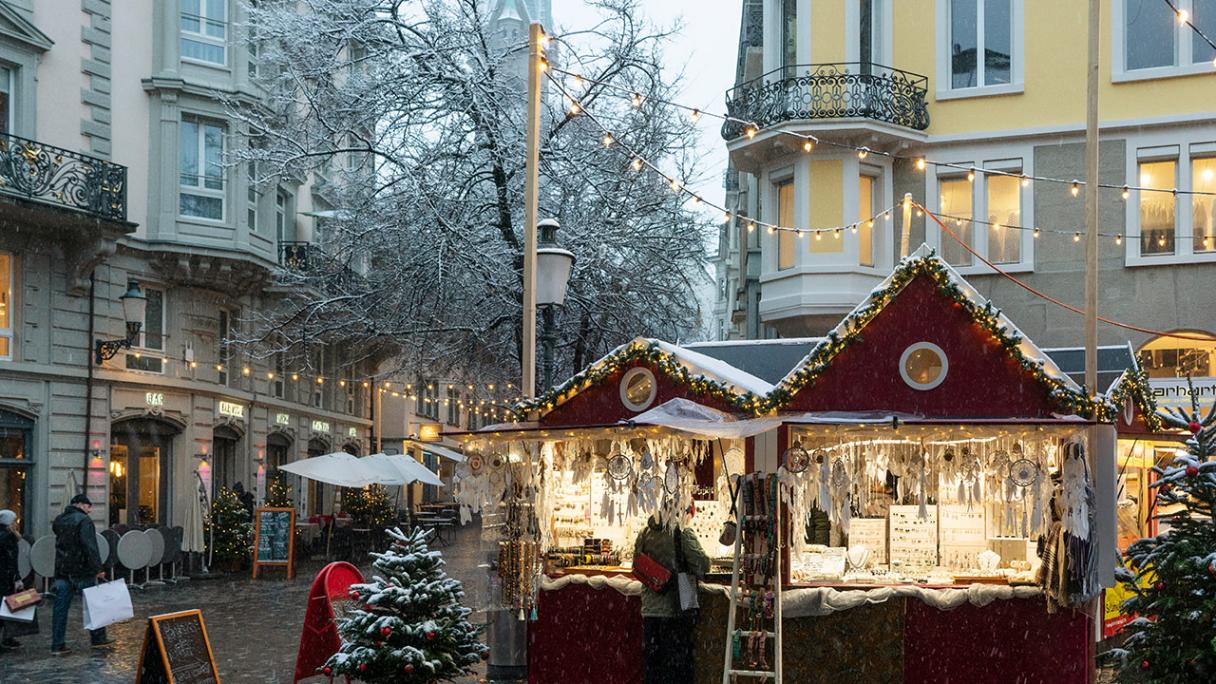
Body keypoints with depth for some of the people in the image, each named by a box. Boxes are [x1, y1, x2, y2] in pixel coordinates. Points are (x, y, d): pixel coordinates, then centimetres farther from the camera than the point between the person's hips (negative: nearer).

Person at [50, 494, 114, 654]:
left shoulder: (59, 521, 12)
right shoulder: (84, 520, -11)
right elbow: (90, 547, -20)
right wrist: (97, 568, -20)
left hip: (62, 571, 6)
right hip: (82, 570, -6)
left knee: (60, 608, 5)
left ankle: (57, 645, 3)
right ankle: (98, 638, 17)